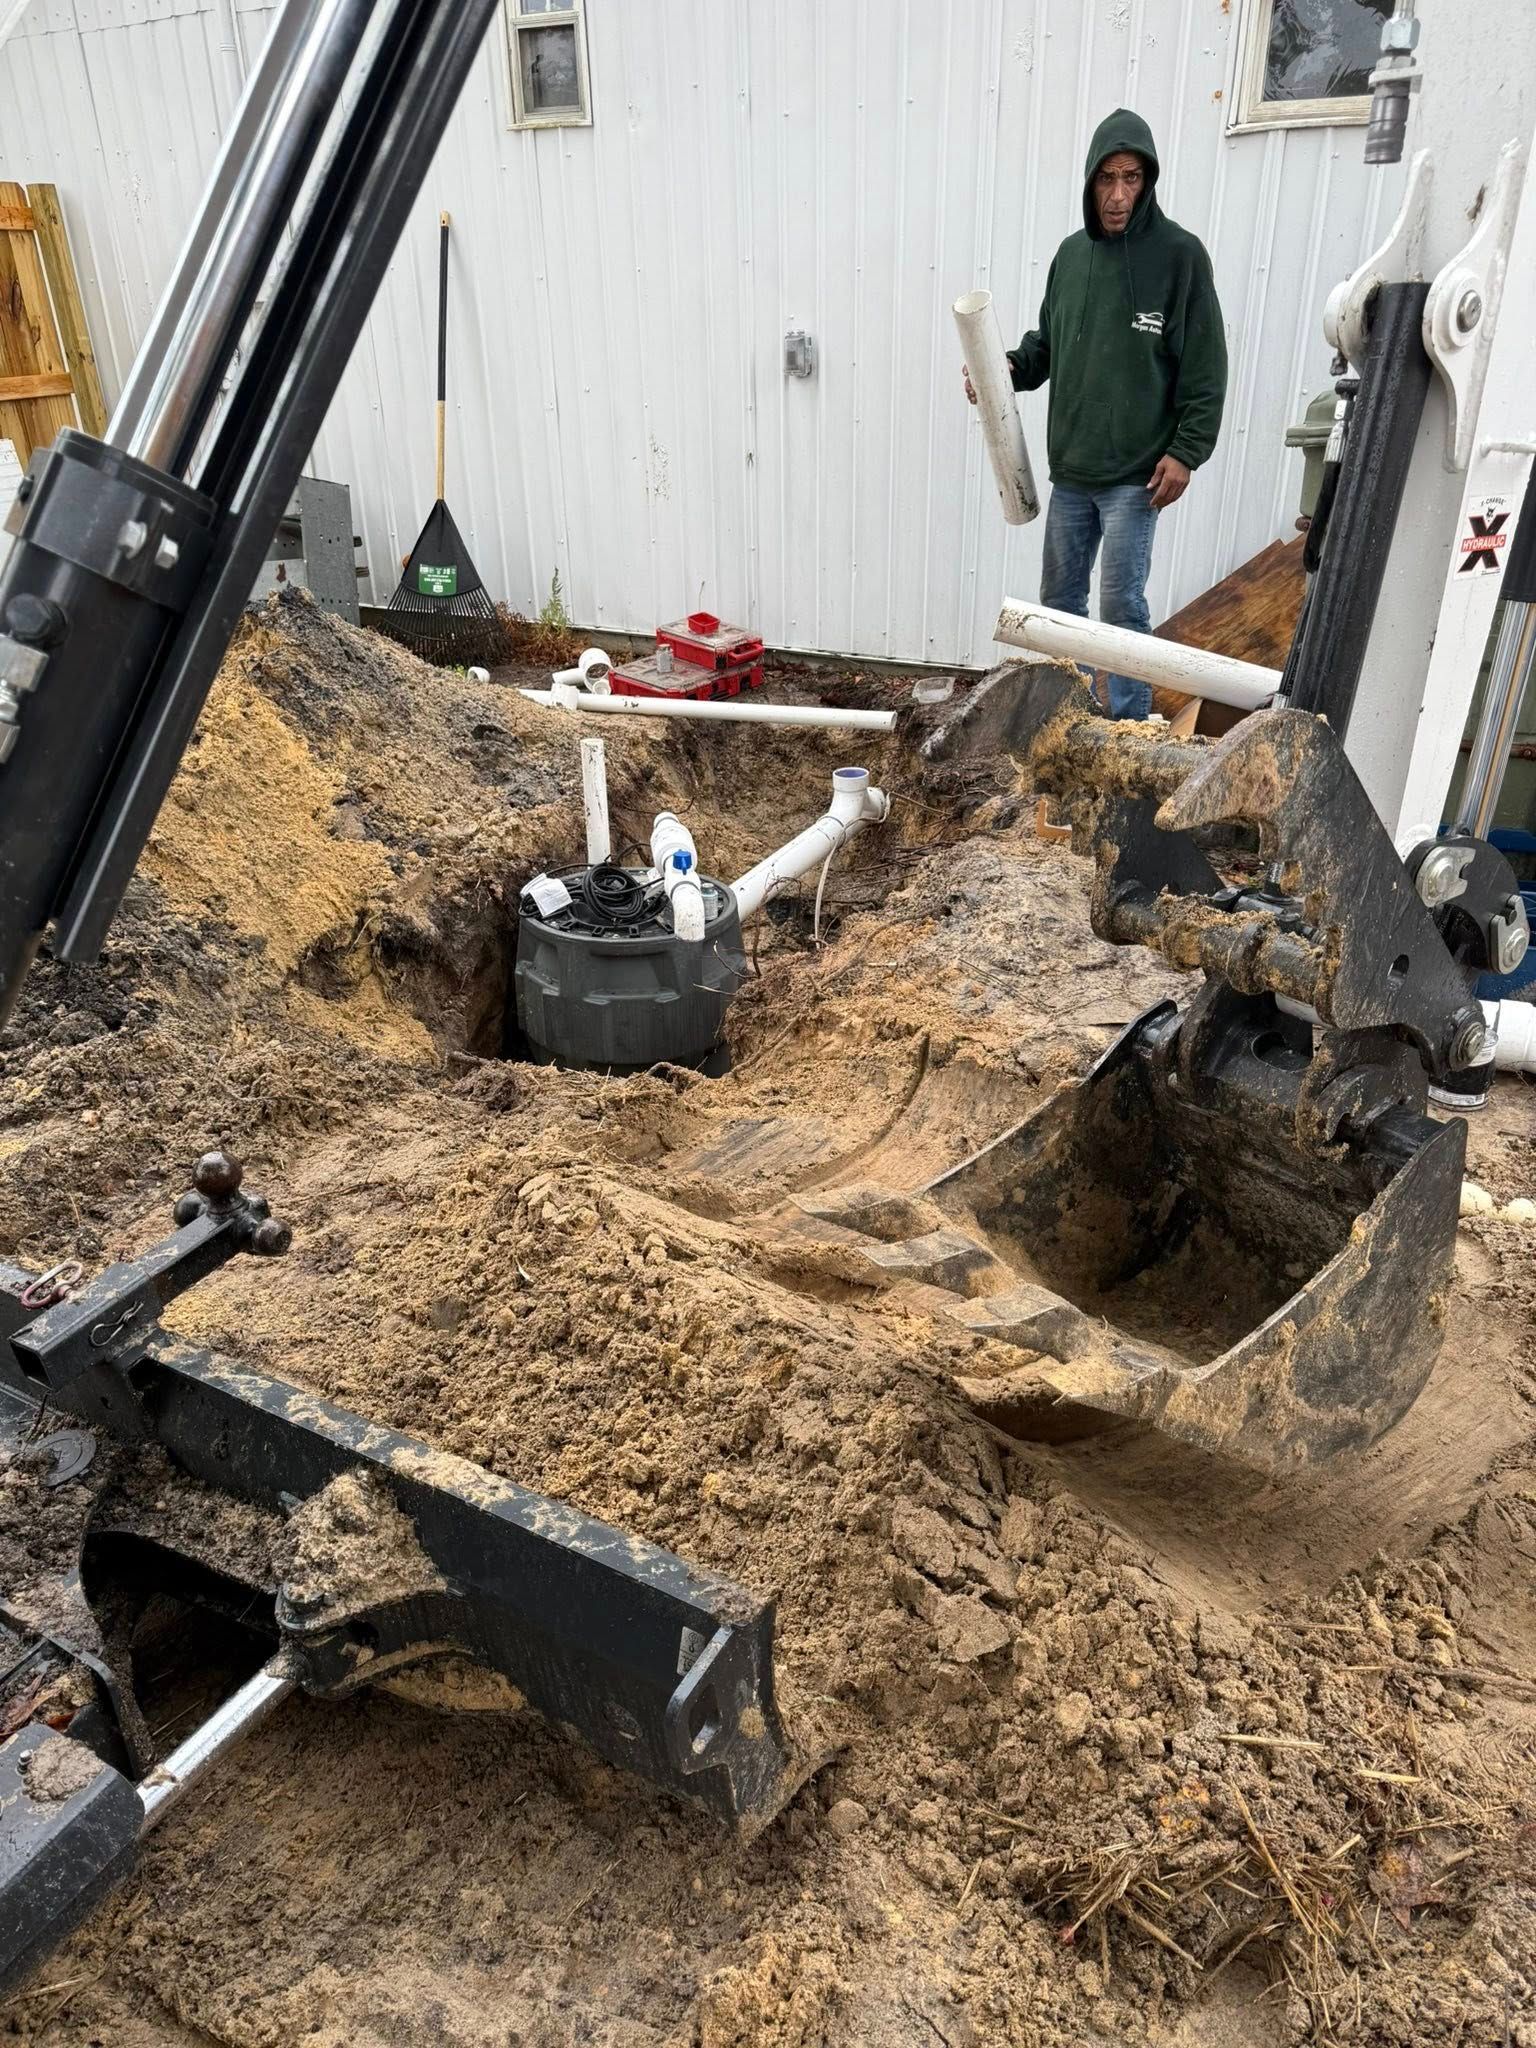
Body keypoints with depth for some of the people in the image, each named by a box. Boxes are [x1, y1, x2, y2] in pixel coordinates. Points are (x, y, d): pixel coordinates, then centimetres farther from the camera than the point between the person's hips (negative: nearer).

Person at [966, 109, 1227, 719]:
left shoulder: (1178, 253, -6)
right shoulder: (1071, 253, 10)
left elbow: (1205, 367, -8)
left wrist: (1185, 452, -14)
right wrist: (1003, 368, 0)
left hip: (1136, 473, -6)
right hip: (1070, 468, 6)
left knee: (1121, 604, -5)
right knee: (1059, 598, 13)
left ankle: (1129, 726, 5)